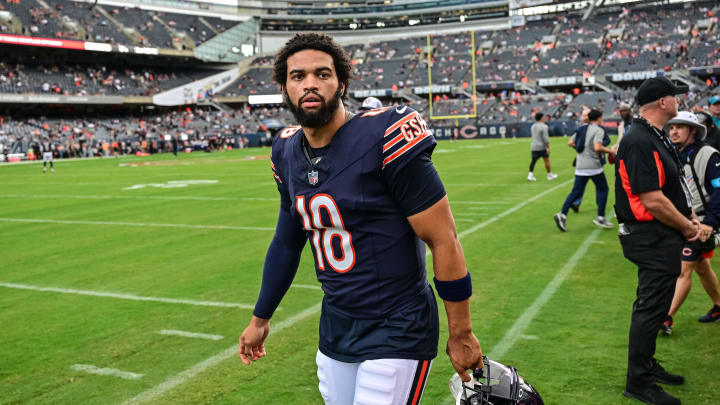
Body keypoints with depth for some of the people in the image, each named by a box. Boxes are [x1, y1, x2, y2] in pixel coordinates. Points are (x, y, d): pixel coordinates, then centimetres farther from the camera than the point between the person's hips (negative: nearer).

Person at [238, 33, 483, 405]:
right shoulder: (288, 154, 2)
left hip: (396, 332, -6)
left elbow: (444, 242, -16)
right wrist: (260, 318, 23)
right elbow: (286, 242, 16)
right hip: (334, 328, 7)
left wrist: (461, 334, -10)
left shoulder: (383, 139, -19)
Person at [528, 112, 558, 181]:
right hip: (542, 147, -6)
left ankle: (530, 175, -6)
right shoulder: (544, 126, -11)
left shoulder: (533, 126, 10)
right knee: (547, 160, 7)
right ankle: (549, 175, 17)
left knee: (533, 161, 6)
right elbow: (546, 138, -16)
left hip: (533, 147, 6)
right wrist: (548, 147, -15)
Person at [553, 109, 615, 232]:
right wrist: (609, 151, -8)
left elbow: (570, 143, 13)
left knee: (576, 192, 5)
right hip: (594, 165, -6)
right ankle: (600, 217, 13)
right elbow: (597, 147, -22)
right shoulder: (598, 130, -8)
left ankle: (562, 214, -11)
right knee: (603, 189, 12)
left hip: (580, 166, 6)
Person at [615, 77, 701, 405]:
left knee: (653, 306, 20)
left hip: (663, 237, 11)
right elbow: (653, 200, -25)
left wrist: (689, 216, 6)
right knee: (651, 308, -2)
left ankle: (647, 366, 35)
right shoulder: (639, 141, -22)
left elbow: (672, 187, 19)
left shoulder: (656, 138, 13)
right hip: (653, 238, -11)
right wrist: (687, 227, -13)